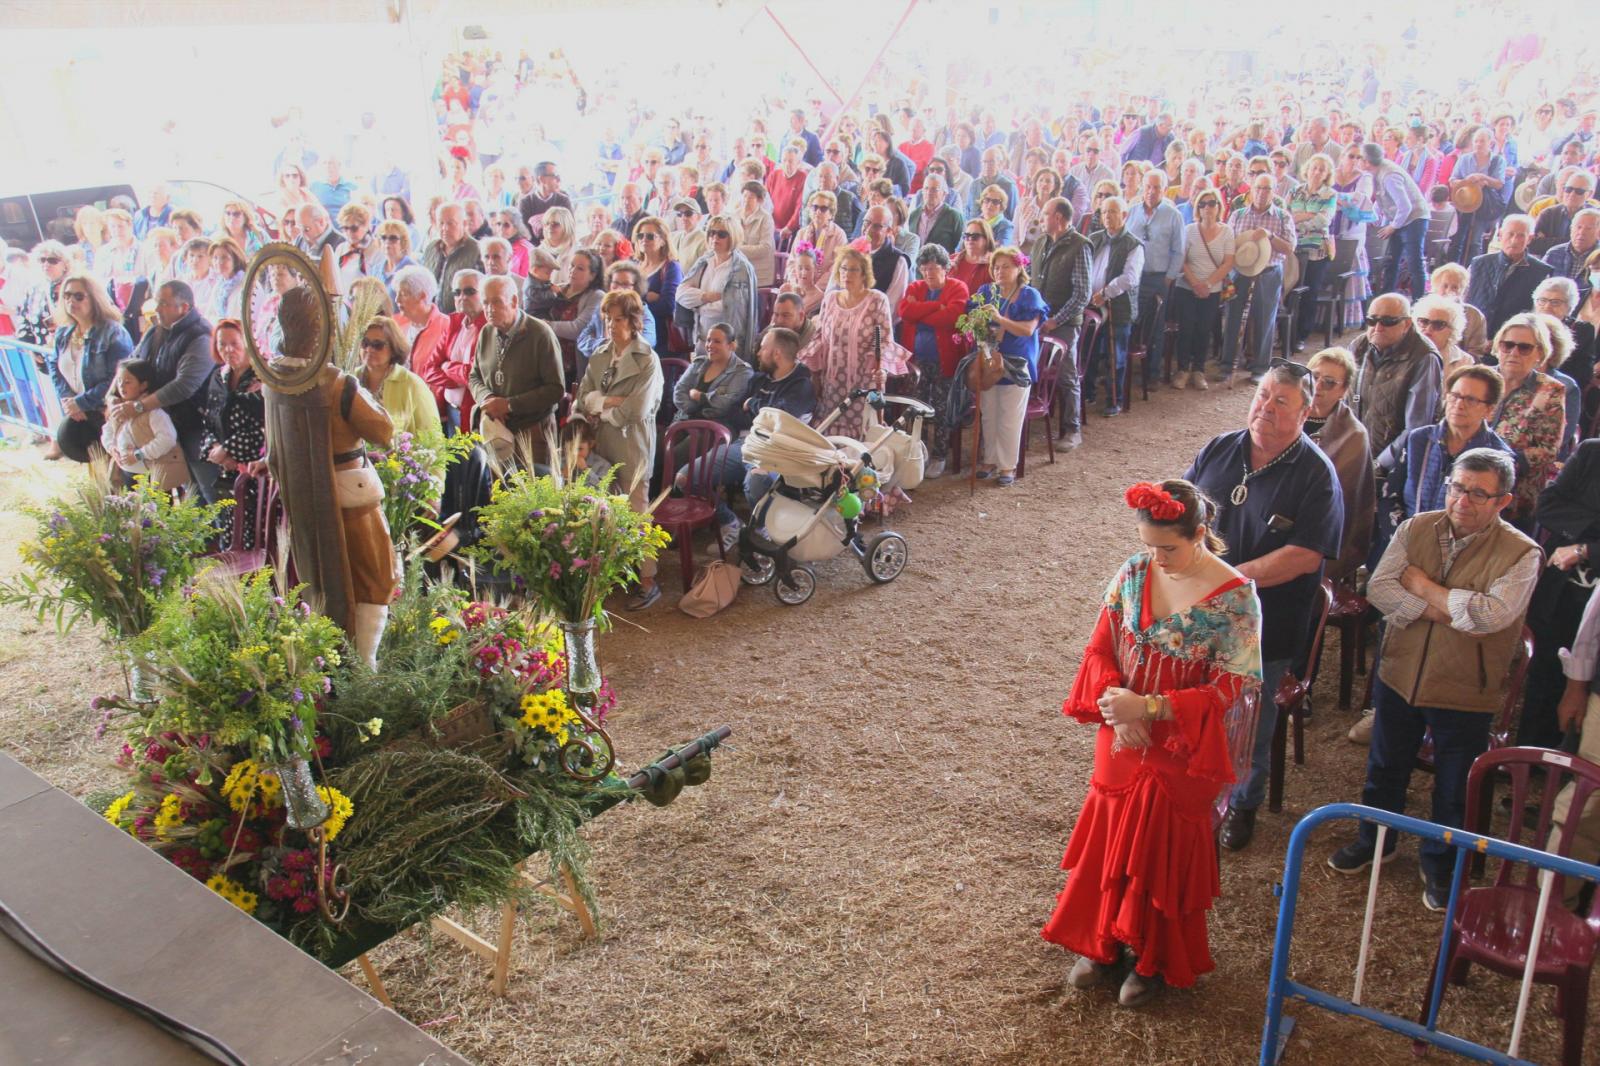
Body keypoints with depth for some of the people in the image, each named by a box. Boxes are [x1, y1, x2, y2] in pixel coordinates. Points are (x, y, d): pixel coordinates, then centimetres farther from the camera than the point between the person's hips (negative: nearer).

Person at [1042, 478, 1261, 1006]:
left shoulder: (1234, 599, -20)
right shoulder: (1134, 573, -7)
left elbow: (1227, 691, -20)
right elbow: (1101, 648, -1)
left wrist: (1148, 707, -27)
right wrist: (1116, 708, -17)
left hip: (1183, 752, -4)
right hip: (1121, 743, 4)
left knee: (1165, 854, 12)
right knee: (1109, 840, 17)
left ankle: (1158, 961, 34)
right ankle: (1102, 943, 38)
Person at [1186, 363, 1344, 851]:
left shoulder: (1316, 473, -11)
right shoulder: (1218, 450, 3)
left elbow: (1305, 556, -19)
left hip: (1264, 625, -3)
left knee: (1249, 723, 15)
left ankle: (1243, 803, 38)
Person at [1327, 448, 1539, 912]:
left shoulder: (1521, 554, -14)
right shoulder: (1415, 529, -4)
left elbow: (1492, 614, -29)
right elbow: (1378, 588, -13)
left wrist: (1422, 586, -19)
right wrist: (1447, 612, -24)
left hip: (1466, 693, -3)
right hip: (1400, 676, 3)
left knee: (1453, 791, 13)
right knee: (1385, 768, 21)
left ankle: (1440, 867, 36)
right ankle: (1374, 840, 44)